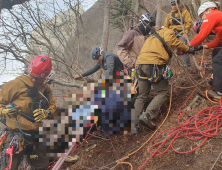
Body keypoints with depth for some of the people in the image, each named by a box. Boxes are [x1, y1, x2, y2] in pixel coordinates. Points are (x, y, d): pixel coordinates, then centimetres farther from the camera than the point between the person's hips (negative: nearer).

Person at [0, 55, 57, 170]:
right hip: (16, 135, -6)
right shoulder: (17, 84, -9)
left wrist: (47, 113, -9)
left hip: (36, 135, 6)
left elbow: (53, 106, 13)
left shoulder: (46, 88, 9)